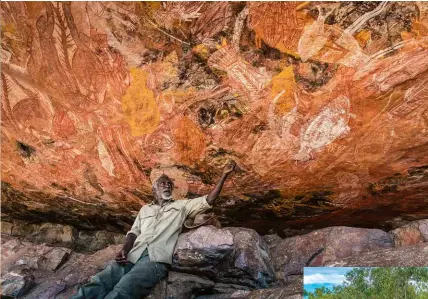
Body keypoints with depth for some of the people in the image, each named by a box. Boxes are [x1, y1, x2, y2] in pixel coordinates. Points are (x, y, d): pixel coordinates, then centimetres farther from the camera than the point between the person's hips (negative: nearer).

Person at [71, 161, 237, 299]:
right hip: (133, 256, 4)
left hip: (157, 259, -4)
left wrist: (224, 174, 10)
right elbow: (134, 231, 23)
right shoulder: (145, 209, 33)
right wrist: (124, 250, 0)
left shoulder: (181, 205, 23)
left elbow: (209, 200, 15)